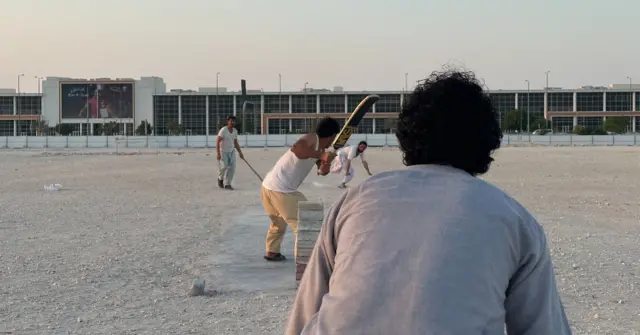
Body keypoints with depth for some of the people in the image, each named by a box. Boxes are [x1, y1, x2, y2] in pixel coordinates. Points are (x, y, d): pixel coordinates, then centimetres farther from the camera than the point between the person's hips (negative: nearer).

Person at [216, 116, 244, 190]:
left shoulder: (235, 131, 4)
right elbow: (217, 142, -19)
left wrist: (240, 153, 12)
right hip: (223, 152, -5)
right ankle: (220, 178, 16)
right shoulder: (223, 130, -16)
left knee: (232, 167, -8)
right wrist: (218, 154, -26)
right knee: (224, 167, -15)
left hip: (231, 151, 5)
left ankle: (227, 184, 0)